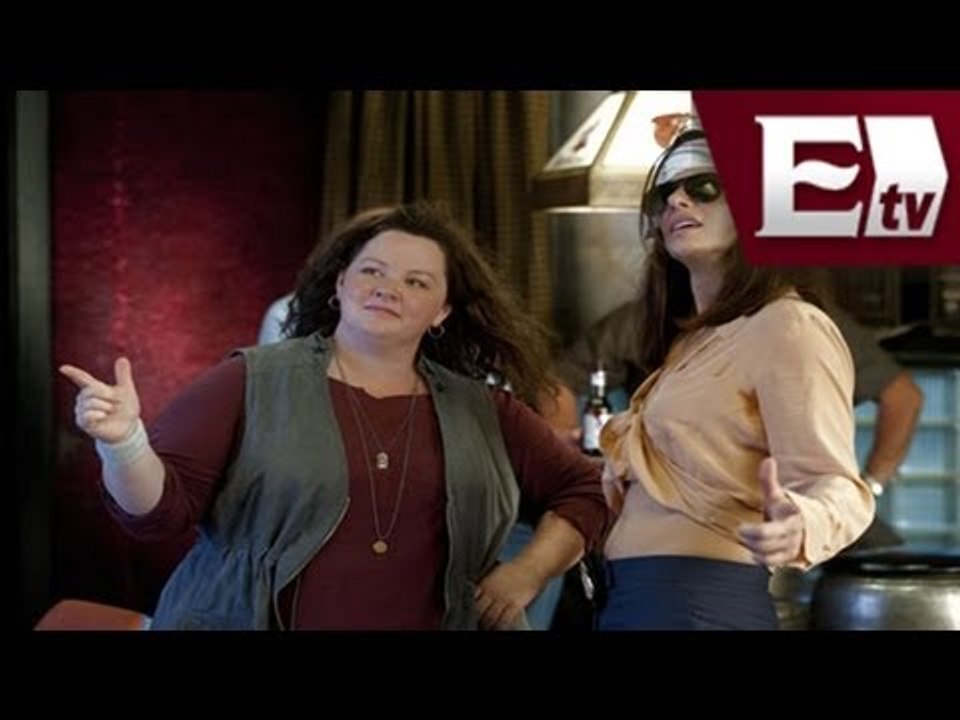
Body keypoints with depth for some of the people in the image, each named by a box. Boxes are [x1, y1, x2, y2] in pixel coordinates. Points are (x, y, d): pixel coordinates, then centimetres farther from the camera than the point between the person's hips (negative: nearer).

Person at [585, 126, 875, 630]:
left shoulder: (786, 326, -10)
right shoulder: (690, 341, 17)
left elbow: (832, 482, -20)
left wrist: (799, 526, -40)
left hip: (702, 600, -9)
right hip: (633, 598, 9)